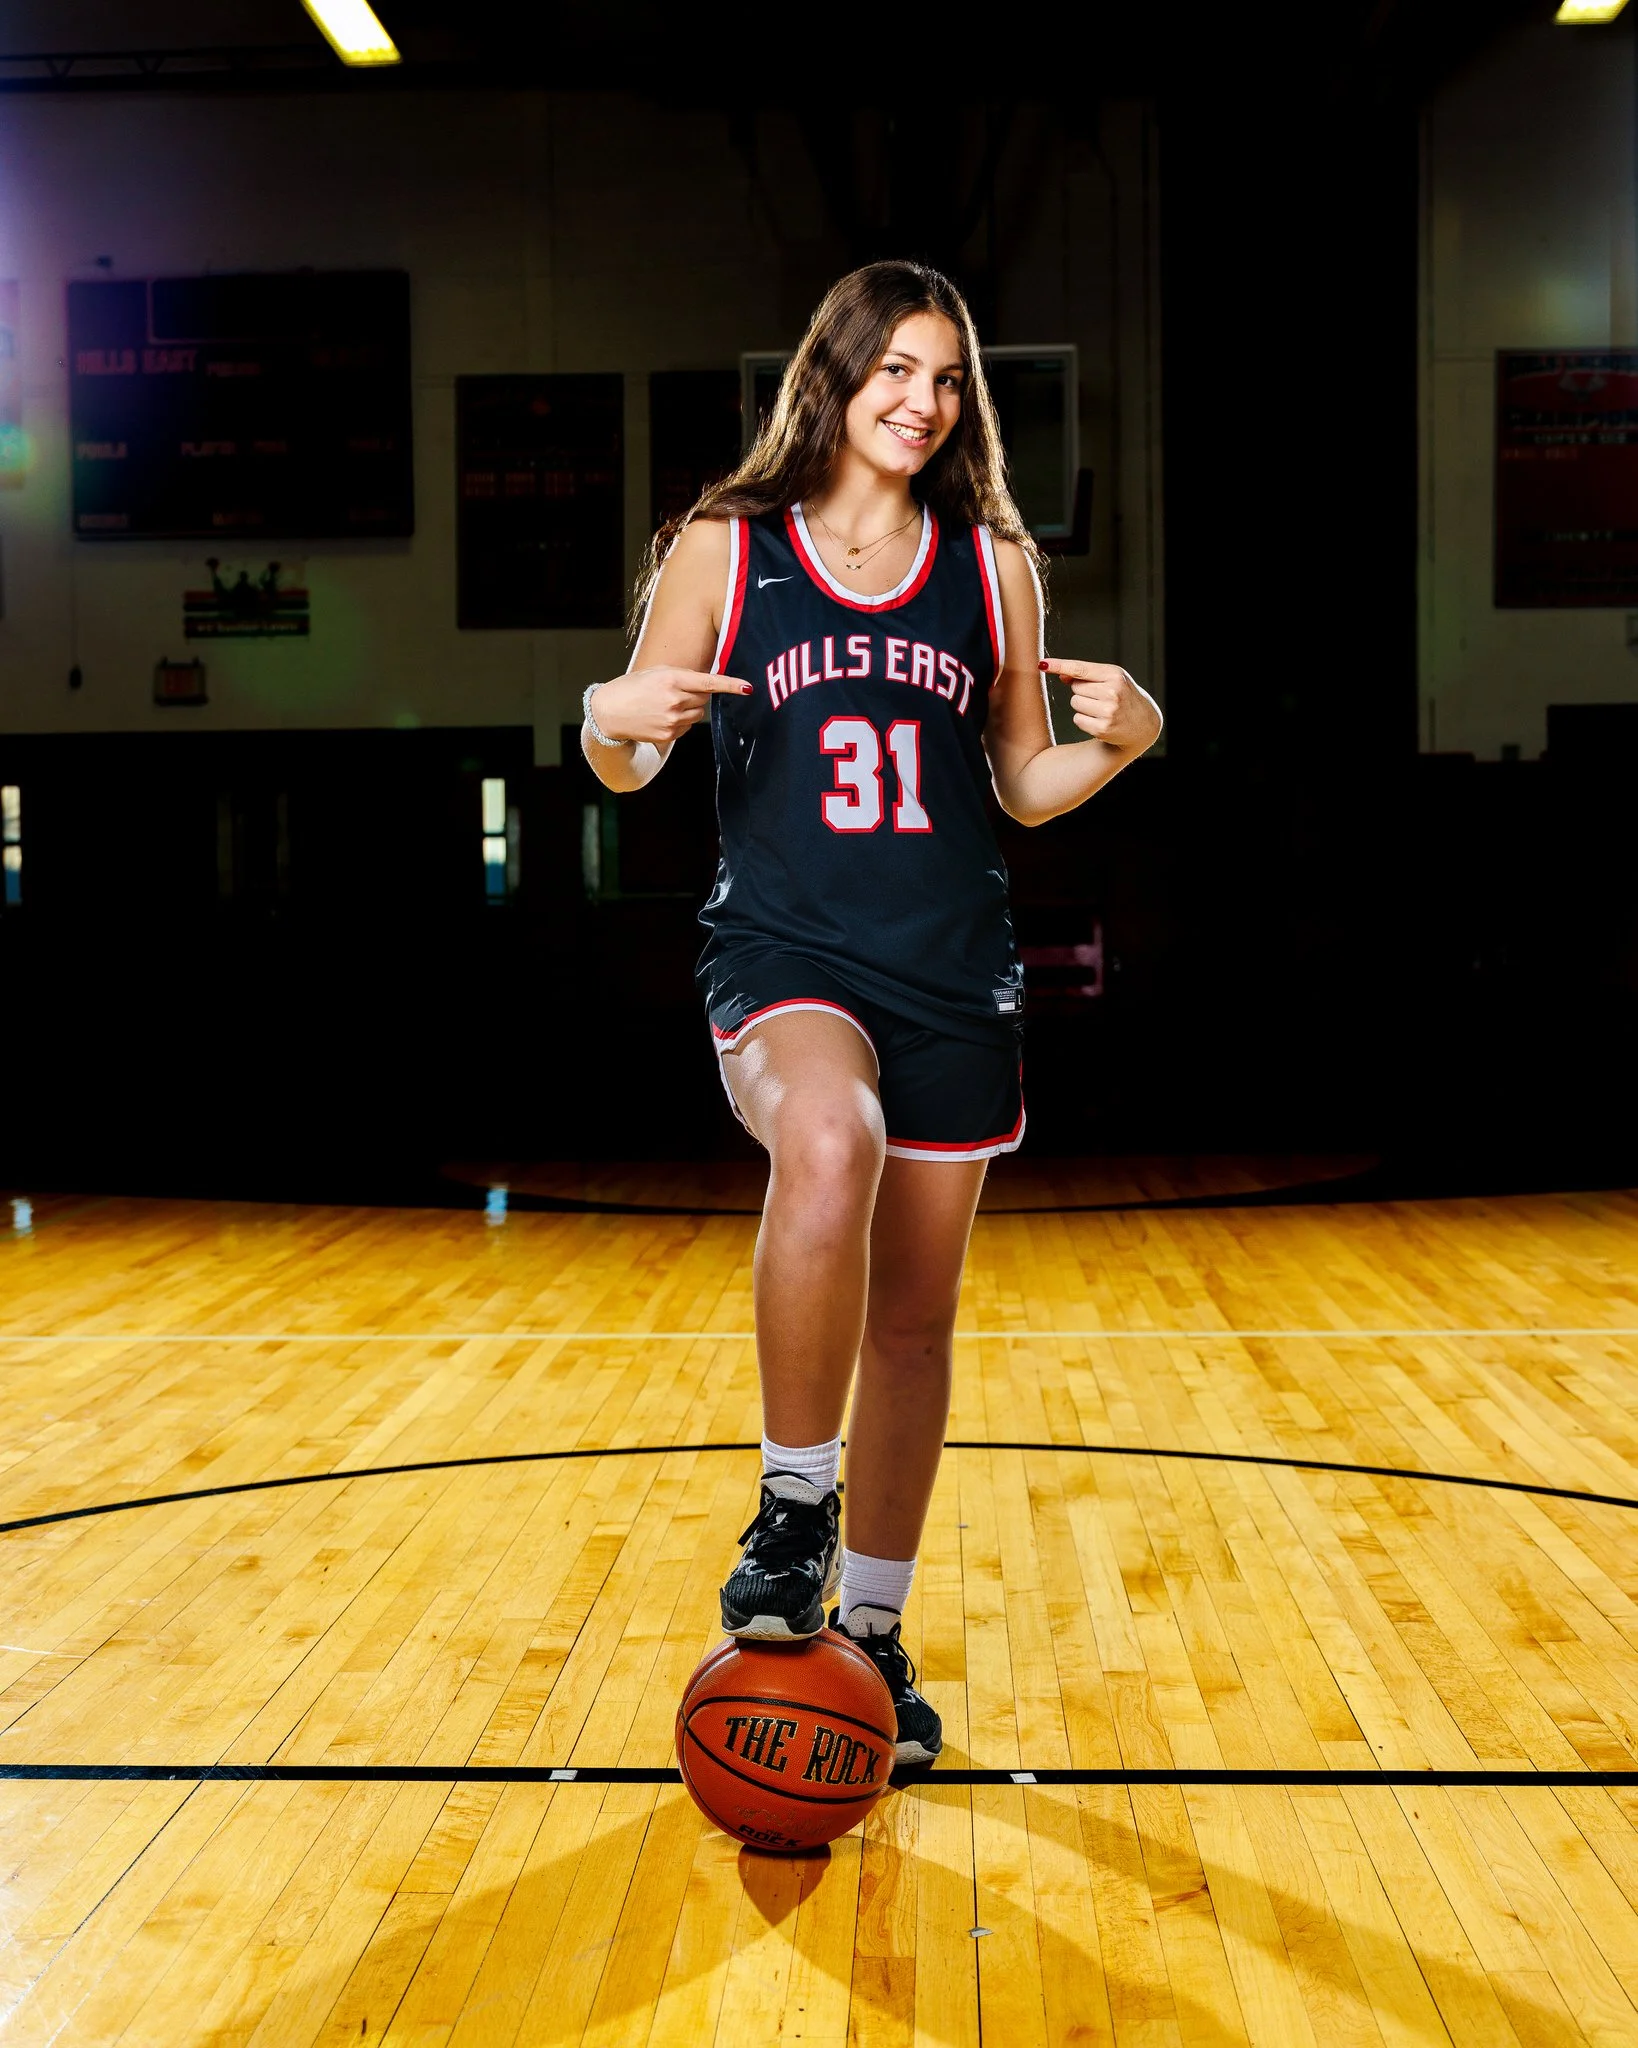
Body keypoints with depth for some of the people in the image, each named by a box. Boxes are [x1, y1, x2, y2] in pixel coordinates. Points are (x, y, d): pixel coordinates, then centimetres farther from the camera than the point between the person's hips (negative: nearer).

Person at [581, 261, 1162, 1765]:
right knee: (831, 1140, -36)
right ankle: (797, 1504, -14)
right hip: (784, 953, -3)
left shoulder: (993, 564, 8)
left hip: (954, 974, 3)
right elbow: (627, 766, 6)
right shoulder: (725, 549, 2)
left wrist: (1123, 739, -6)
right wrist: (611, 719, -17)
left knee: (916, 1317, 8)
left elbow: (1024, 786, 13)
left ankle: (873, 1627, 27)